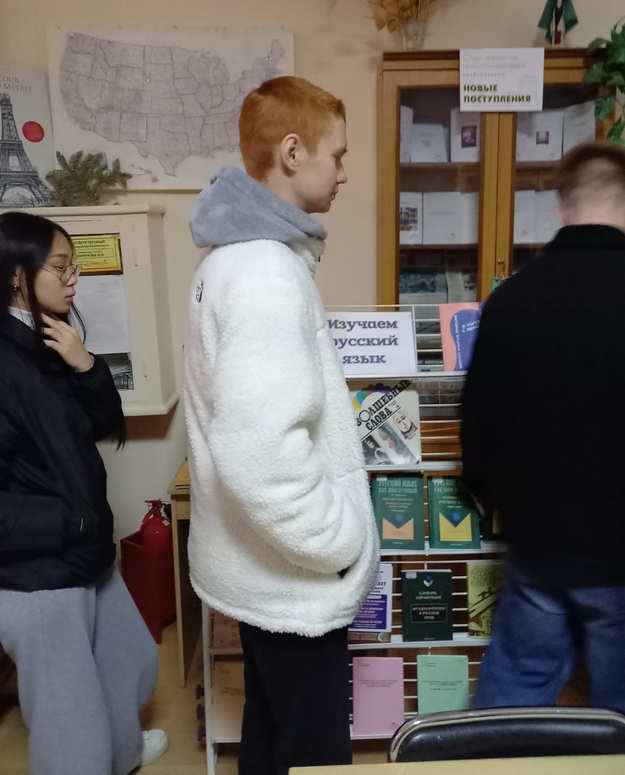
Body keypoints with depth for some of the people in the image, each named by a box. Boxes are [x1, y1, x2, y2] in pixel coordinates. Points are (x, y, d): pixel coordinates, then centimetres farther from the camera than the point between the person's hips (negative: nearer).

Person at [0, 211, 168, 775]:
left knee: (134, 662, 28)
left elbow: (106, 425, 6)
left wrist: (85, 366, -9)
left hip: (87, 557, 10)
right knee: (71, 715, 7)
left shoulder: (45, 348, 4)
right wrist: (70, 520, -20)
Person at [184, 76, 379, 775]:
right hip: (293, 576, -9)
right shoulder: (266, 273, -25)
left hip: (261, 564, 10)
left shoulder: (243, 249, 7)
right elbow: (260, 450, -32)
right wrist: (341, 541, -19)